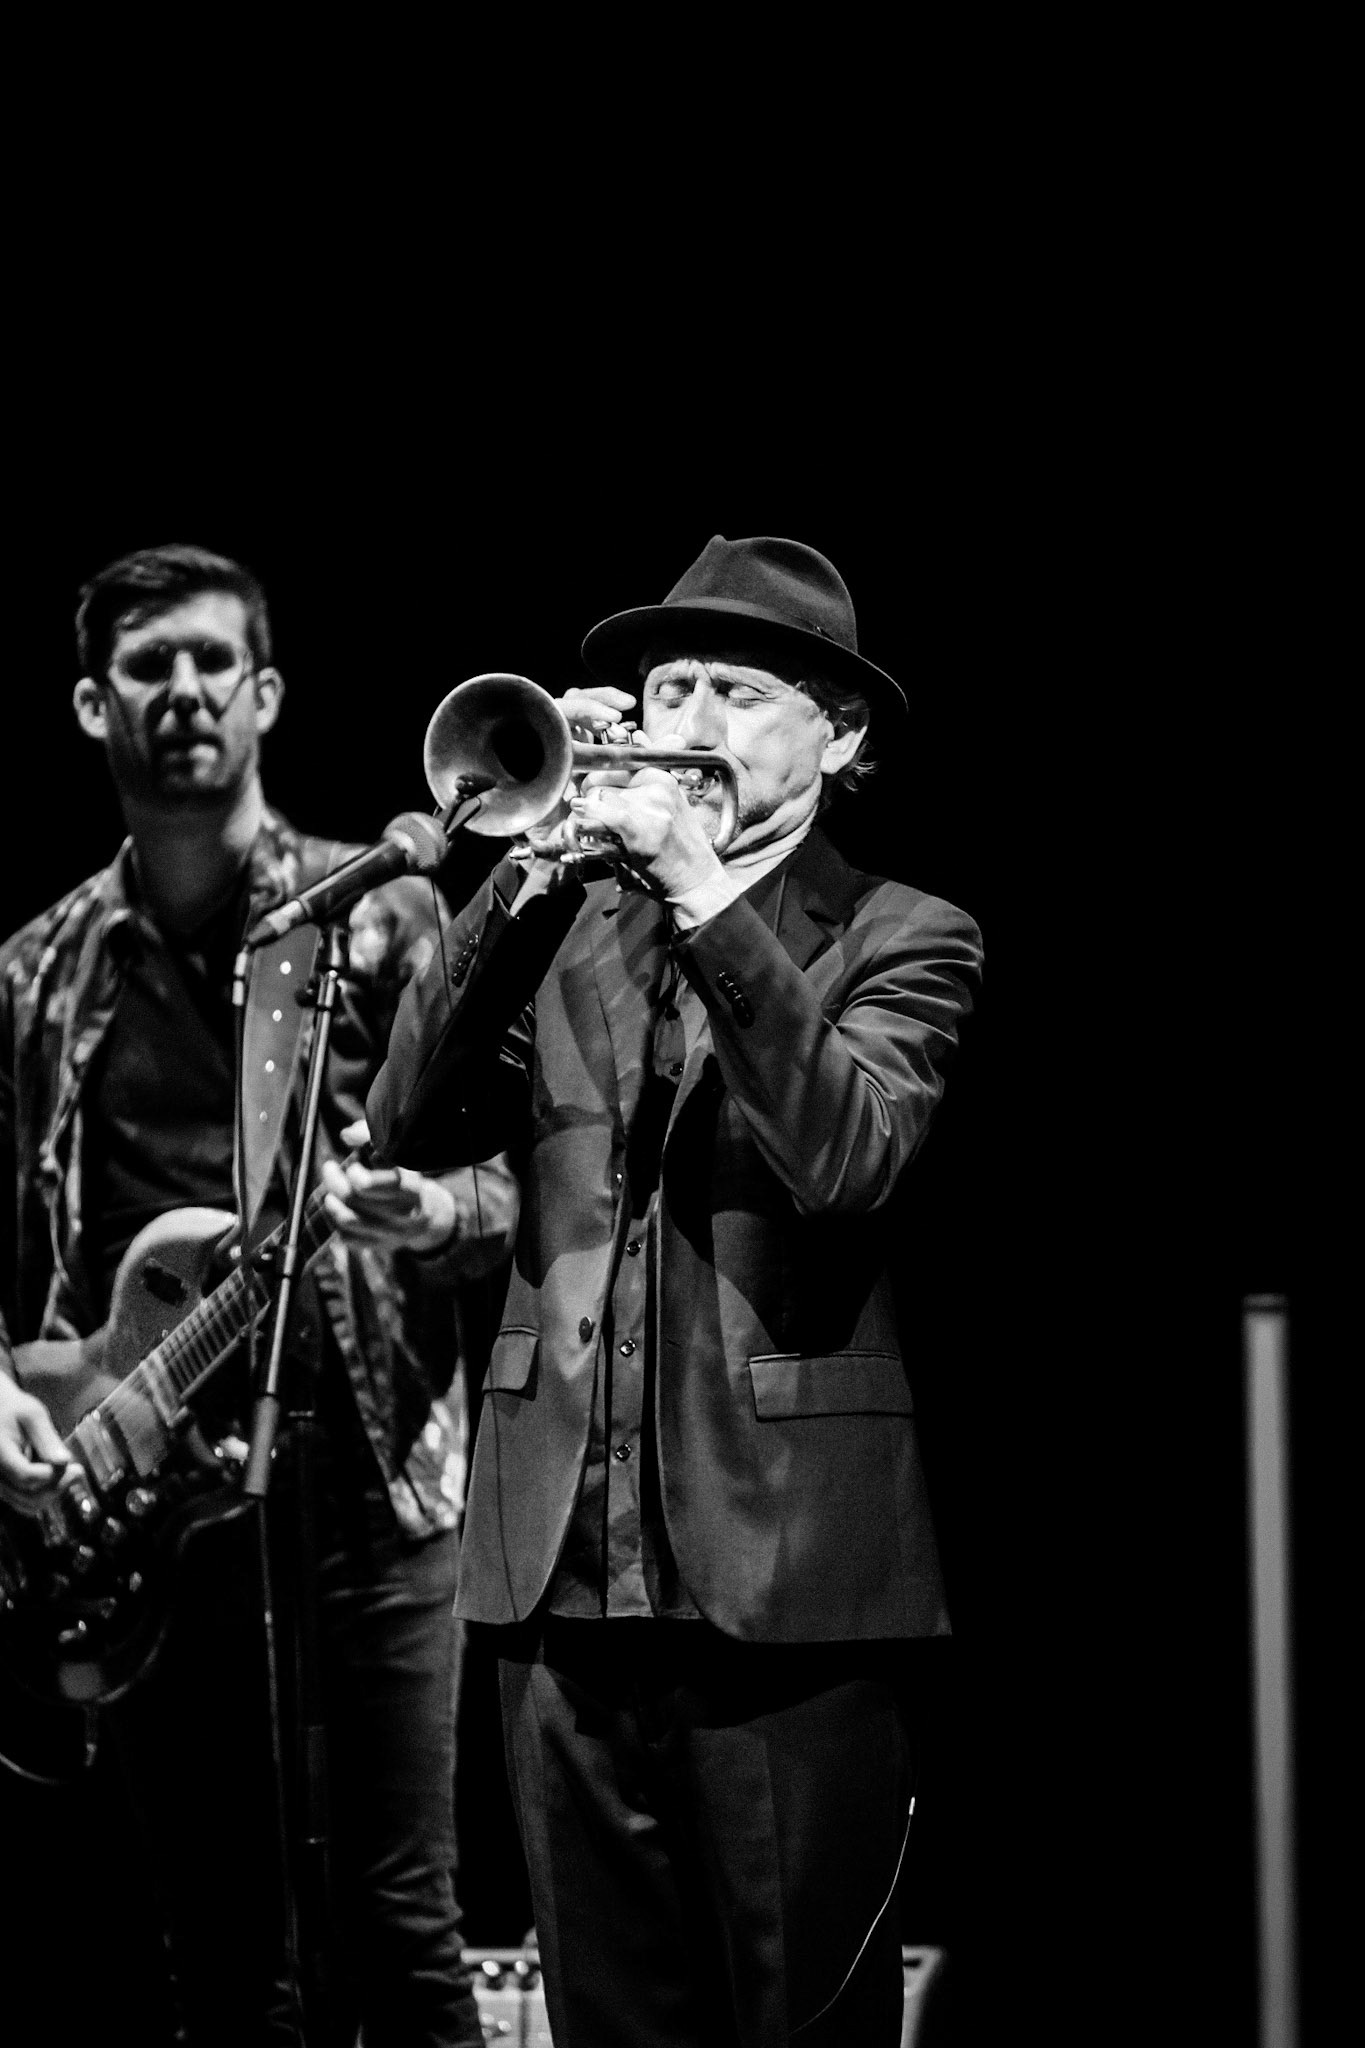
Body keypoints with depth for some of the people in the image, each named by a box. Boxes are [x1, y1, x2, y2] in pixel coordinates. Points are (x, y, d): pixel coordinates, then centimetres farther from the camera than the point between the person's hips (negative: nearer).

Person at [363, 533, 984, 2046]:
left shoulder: (901, 941, 3)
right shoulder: (568, 930, 15)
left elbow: (848, 1157, -15)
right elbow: (410, 1126, 0)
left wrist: (704, 897, -19)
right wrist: (530, 872, -9)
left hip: (787, 1570, -4)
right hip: (565, 1565, 4)